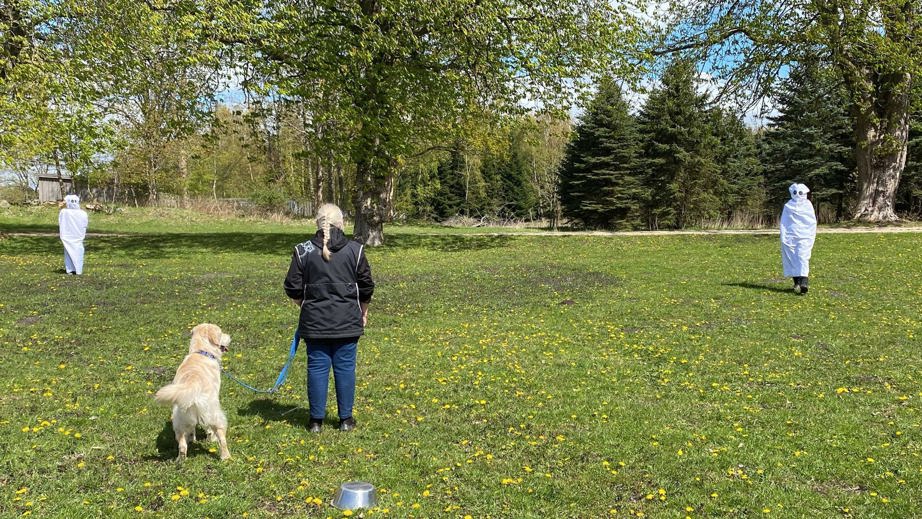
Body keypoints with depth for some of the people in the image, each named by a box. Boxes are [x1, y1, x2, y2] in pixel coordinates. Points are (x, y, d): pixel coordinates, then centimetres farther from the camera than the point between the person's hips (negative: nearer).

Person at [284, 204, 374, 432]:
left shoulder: (303, 251, -3)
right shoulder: (354, 250, -2)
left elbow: (293, 288, 0)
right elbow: (366, 287, 3)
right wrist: (363, 311, 19)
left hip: (314, 321, 0)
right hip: (347, 321, 0)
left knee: (317, 367, 7)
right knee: (345, 367, 8)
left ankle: (316, 419, 14)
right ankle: (346, 419, 16)